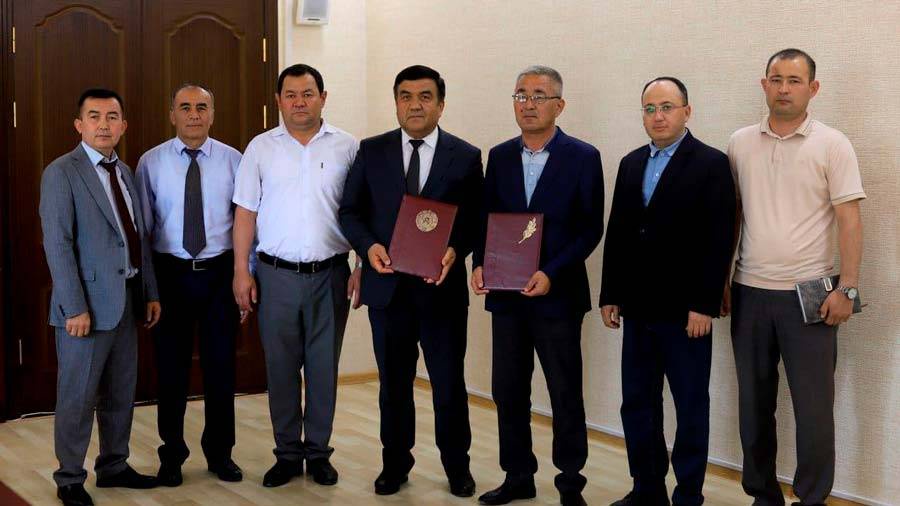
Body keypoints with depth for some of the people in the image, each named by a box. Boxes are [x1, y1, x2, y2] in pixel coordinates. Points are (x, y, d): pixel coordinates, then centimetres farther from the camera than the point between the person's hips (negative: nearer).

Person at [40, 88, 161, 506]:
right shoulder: (61, 173, -9)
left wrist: (150, 292, 11)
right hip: (88, 303, -7)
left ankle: (114, 466, 29)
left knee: (121, 392, 15)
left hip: (127, 299, 7)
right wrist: (75, 307, -19)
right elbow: (57, 245, -15)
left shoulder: (124, 172, 13)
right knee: (78, 397, 2)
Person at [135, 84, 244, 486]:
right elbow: (141, 225, 2)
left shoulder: (232, 160, 0)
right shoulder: (151, 163, 0)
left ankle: (220, 452, 24)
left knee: (221, 364, 8)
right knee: (171, 366, 7)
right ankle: (172, 455, 23)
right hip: (170, 272, 0)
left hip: (219, 271, 0)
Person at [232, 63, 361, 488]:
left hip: (330, 274, 0)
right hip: (277, 274, 1)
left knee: (324, 366, 7)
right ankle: (287, 453, 19)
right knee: (280, 366, 7)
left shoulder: (346, 147, 2)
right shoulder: (260, 148, 4)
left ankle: (318, 452, 20)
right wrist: (241, 272, -1)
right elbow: (245, 214, 4)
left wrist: (363, 267, -4)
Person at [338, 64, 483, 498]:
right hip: (387, 285, 2)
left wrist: (456, 250, -18)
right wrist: (368, 246, -13)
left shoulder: (465, 156, 1)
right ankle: (395, 463, 27)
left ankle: (457, 466, 22)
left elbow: (476, 219, 1)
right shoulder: (371, 152, 4)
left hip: (441, 286, -1)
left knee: (449, 383, 6)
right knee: (393, 382, 13)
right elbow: (350, 211, 5)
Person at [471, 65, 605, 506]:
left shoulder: (582, 157, -4)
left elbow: (591, 229, -6)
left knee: (565, 394, 4)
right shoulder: (500, 156, 9)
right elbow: (487, 219, 11)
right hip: (505, 293, 4)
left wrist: (552, 273, -16)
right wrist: (479, 264, -6)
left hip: (557, 294, -4)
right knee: (507, 390, 10)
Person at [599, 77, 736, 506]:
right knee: (637, 405, 11)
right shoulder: (631, 164, 12)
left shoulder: (711, 164, -6)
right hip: (638, 309, 6)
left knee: (691, 408, 5)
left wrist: (704, 306, -16)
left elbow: (718, 241, -11)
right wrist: (610, 296, 10)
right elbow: (616, 233, 13)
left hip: (685, 312, -6)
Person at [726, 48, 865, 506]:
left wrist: (847, 288, -12)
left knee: (814, 407, 2)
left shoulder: (832, 145, -4)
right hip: (749, 292, 4)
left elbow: (849, 220, -6)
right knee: (754, 404, 12)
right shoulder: (740, 143, 6)